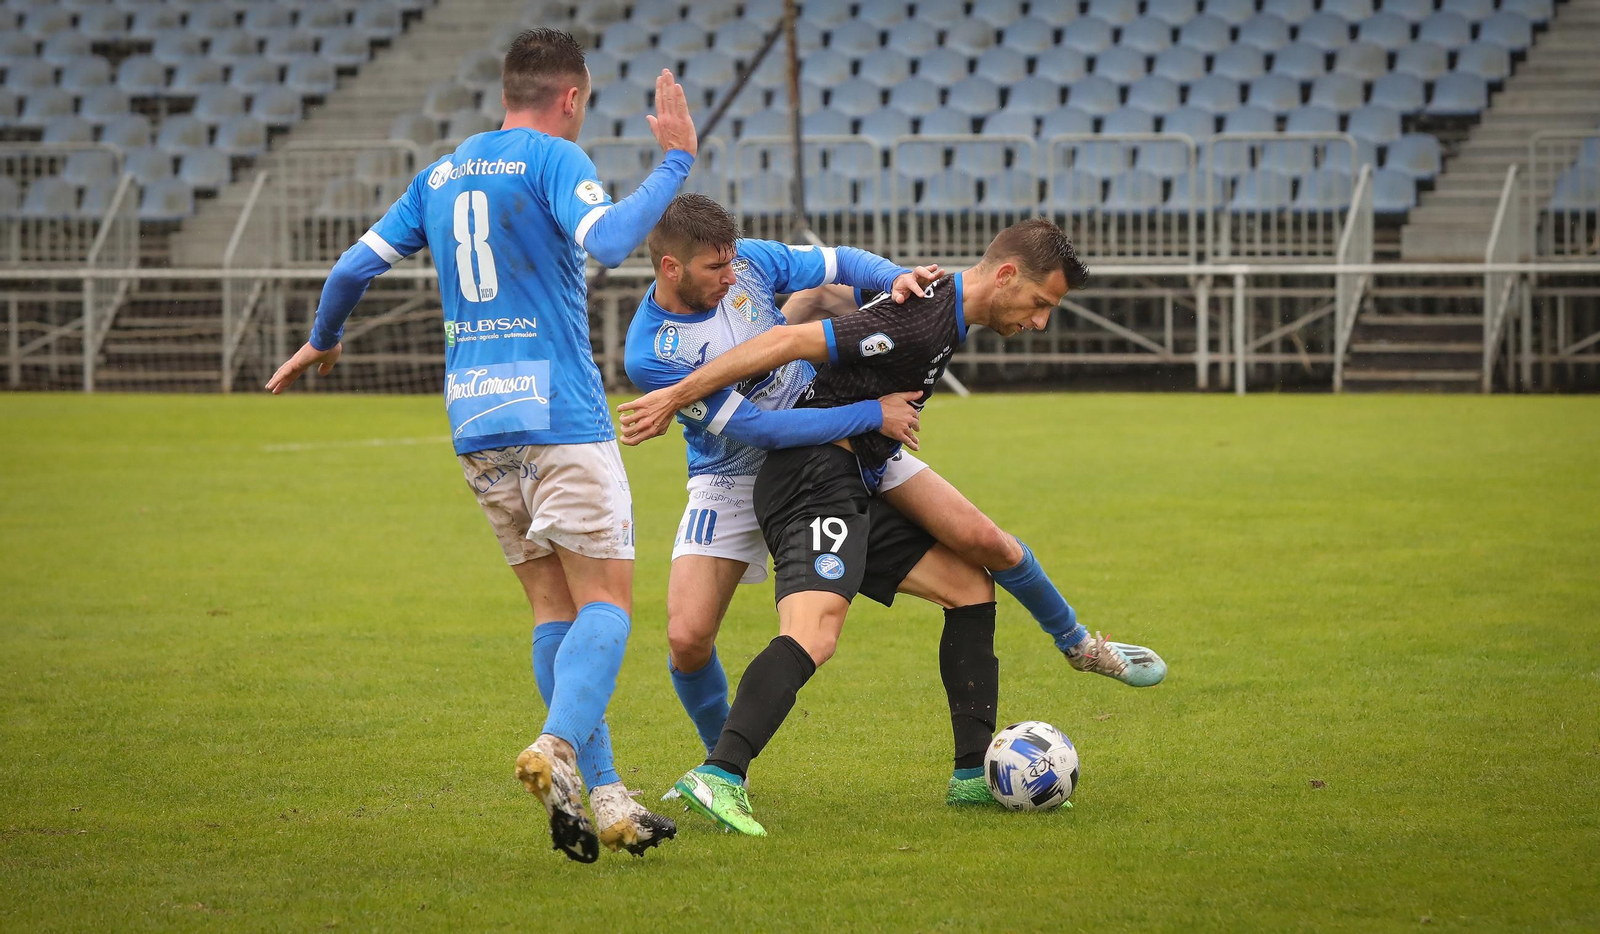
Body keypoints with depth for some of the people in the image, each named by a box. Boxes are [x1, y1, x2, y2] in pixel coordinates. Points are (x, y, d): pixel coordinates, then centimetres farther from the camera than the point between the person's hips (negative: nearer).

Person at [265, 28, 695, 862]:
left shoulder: (440, 175, 16)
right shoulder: (553, 160, -4)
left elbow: (353, 268, 17)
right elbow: (608, 240, -22)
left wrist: (321, 342, 35)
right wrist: (674, 163, -13)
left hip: (475, 419, 6)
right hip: (558, 413, -6)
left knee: (554, 607, 9)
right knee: (606, 597, -5)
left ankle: (602, 796, 3)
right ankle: (557, 748, -28)